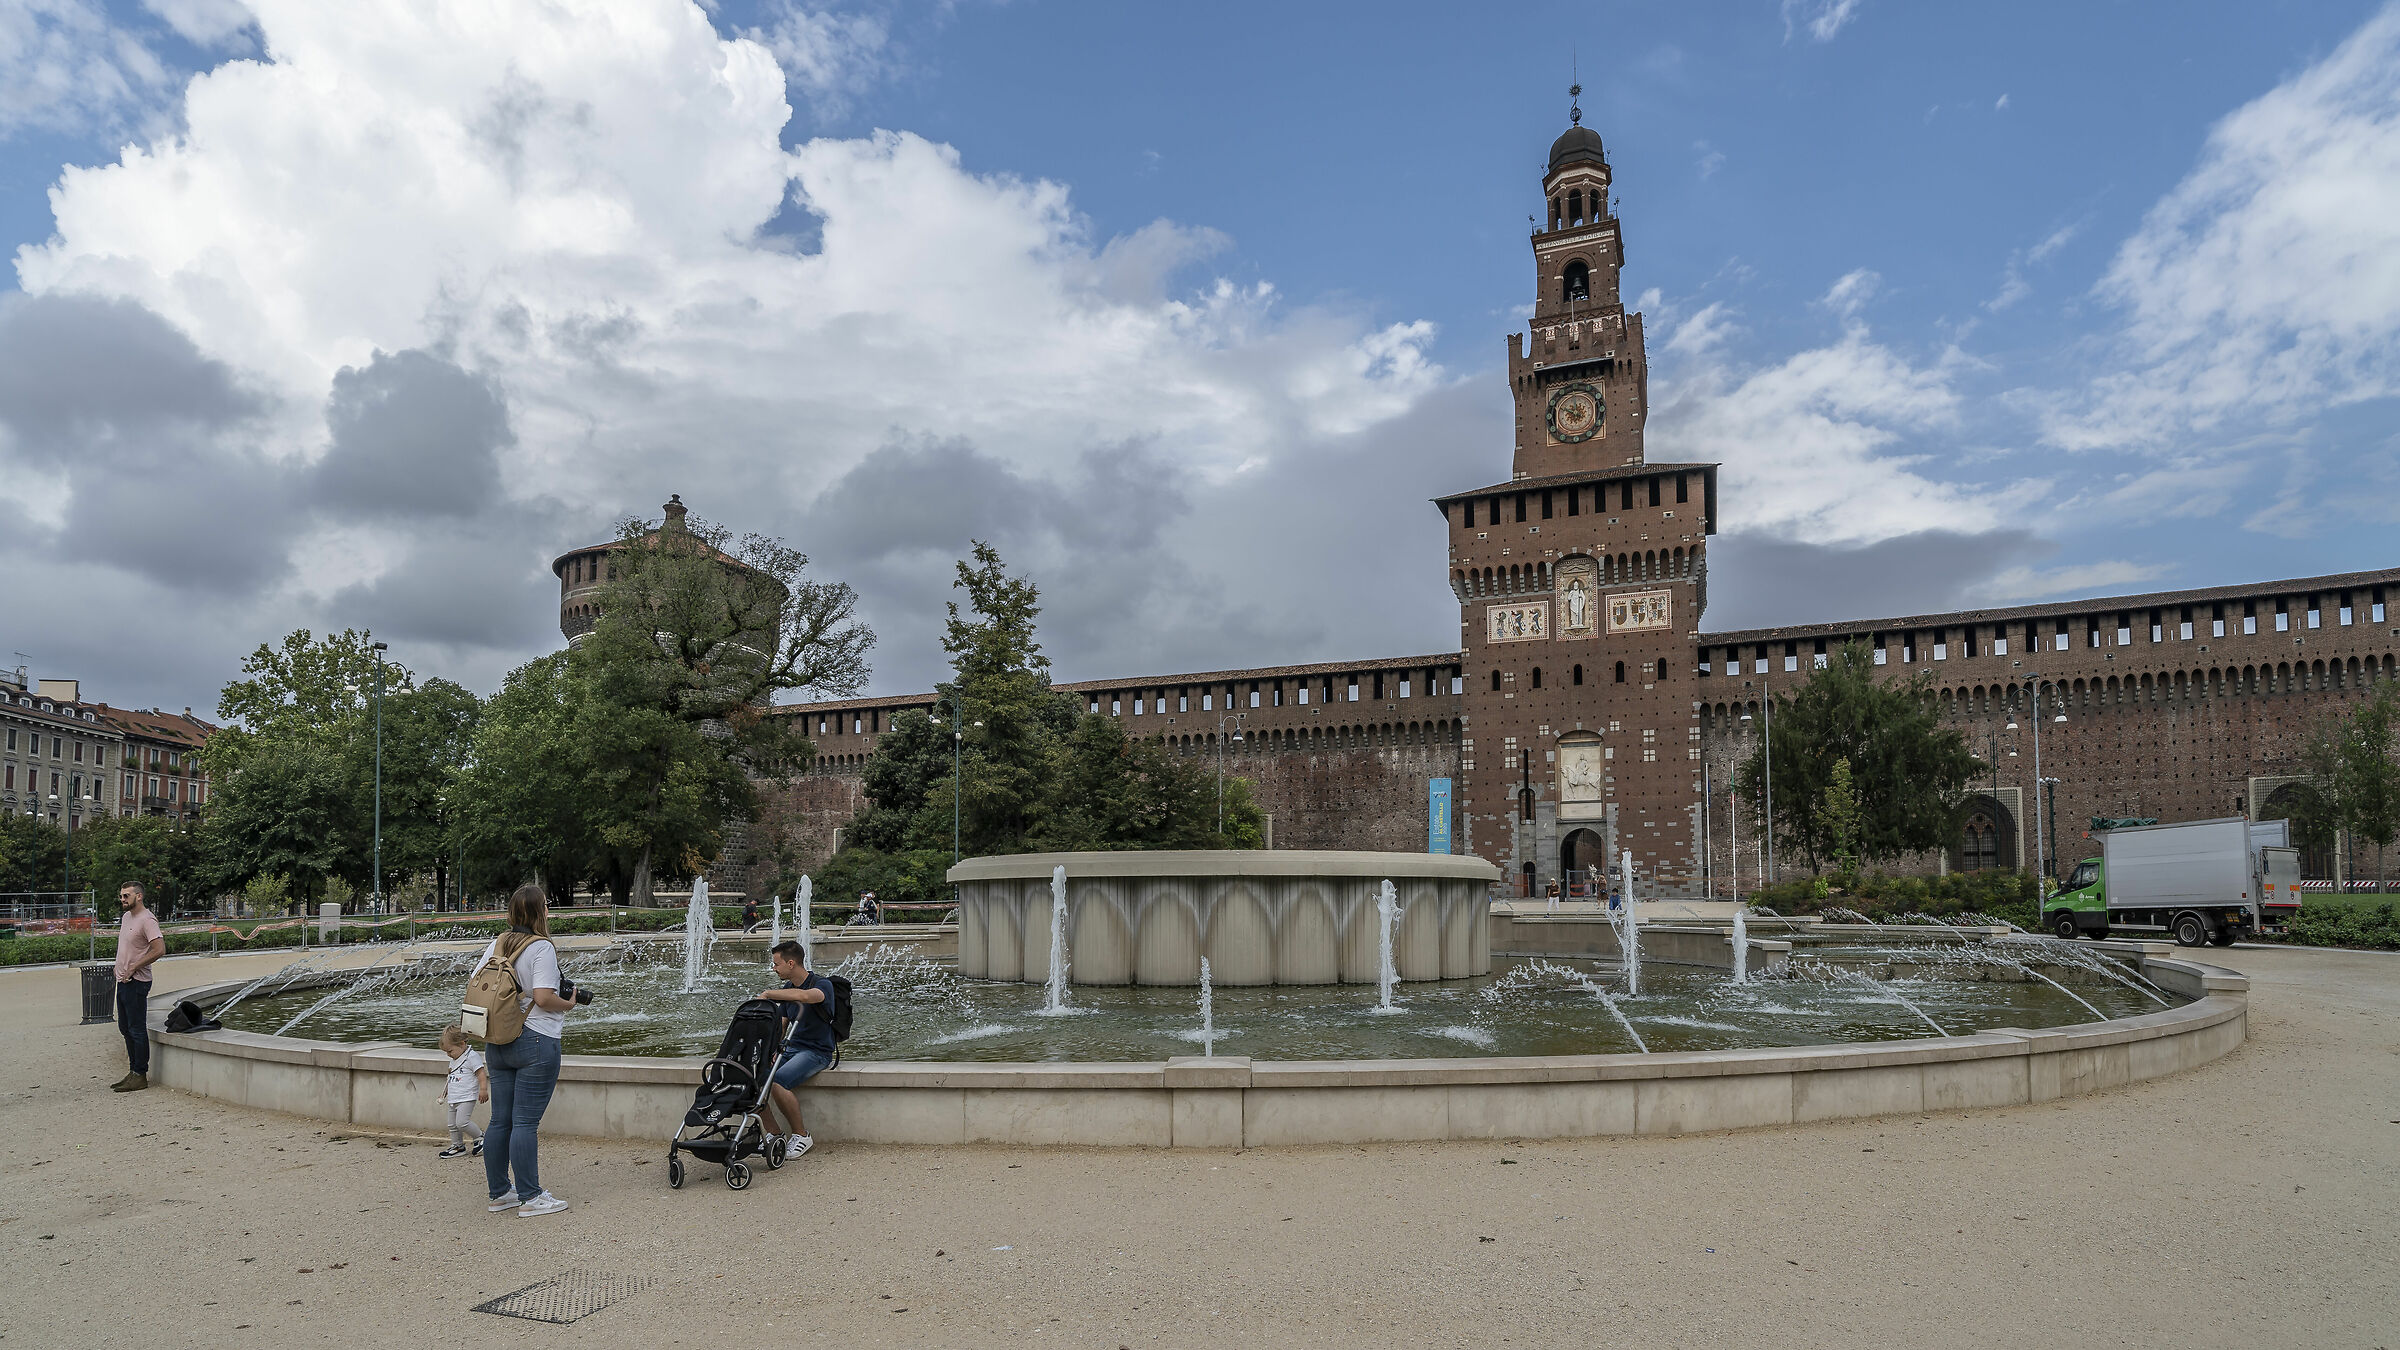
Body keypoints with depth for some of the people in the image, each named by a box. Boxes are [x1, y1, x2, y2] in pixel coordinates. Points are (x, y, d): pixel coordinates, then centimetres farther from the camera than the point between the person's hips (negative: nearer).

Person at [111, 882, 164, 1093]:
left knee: (137, 1029, -5)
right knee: (125, 1028, 15)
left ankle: (140, 1076, 0)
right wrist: (119, 966, 11)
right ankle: (134, 1071, 24)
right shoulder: (126, 916, 14)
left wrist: (133, 968, -19)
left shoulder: (147, 920, -16)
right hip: (123, 980, 10)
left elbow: (159, 949, -24)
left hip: (136, 982, -10)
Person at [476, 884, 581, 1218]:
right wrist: (568, 1003, -4)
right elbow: (543, 998, -22)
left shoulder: (496, 944, 7)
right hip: (536, 1042, -7)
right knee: (525, 1122, -3)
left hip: (498, 1043, 7)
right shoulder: (542, 947, -15)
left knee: (500, 1120, 13)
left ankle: (499, 1192, 23)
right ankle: (530, 1197, 4)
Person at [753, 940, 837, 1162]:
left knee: (776, 1082, -30)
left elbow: (804, 996, -38)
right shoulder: (787, 989, 13)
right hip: (790, 1048, 8)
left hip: (816, 1052, -8)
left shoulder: (822, 985, -13)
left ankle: (801, 1136, -10)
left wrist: (767, 994, -27)